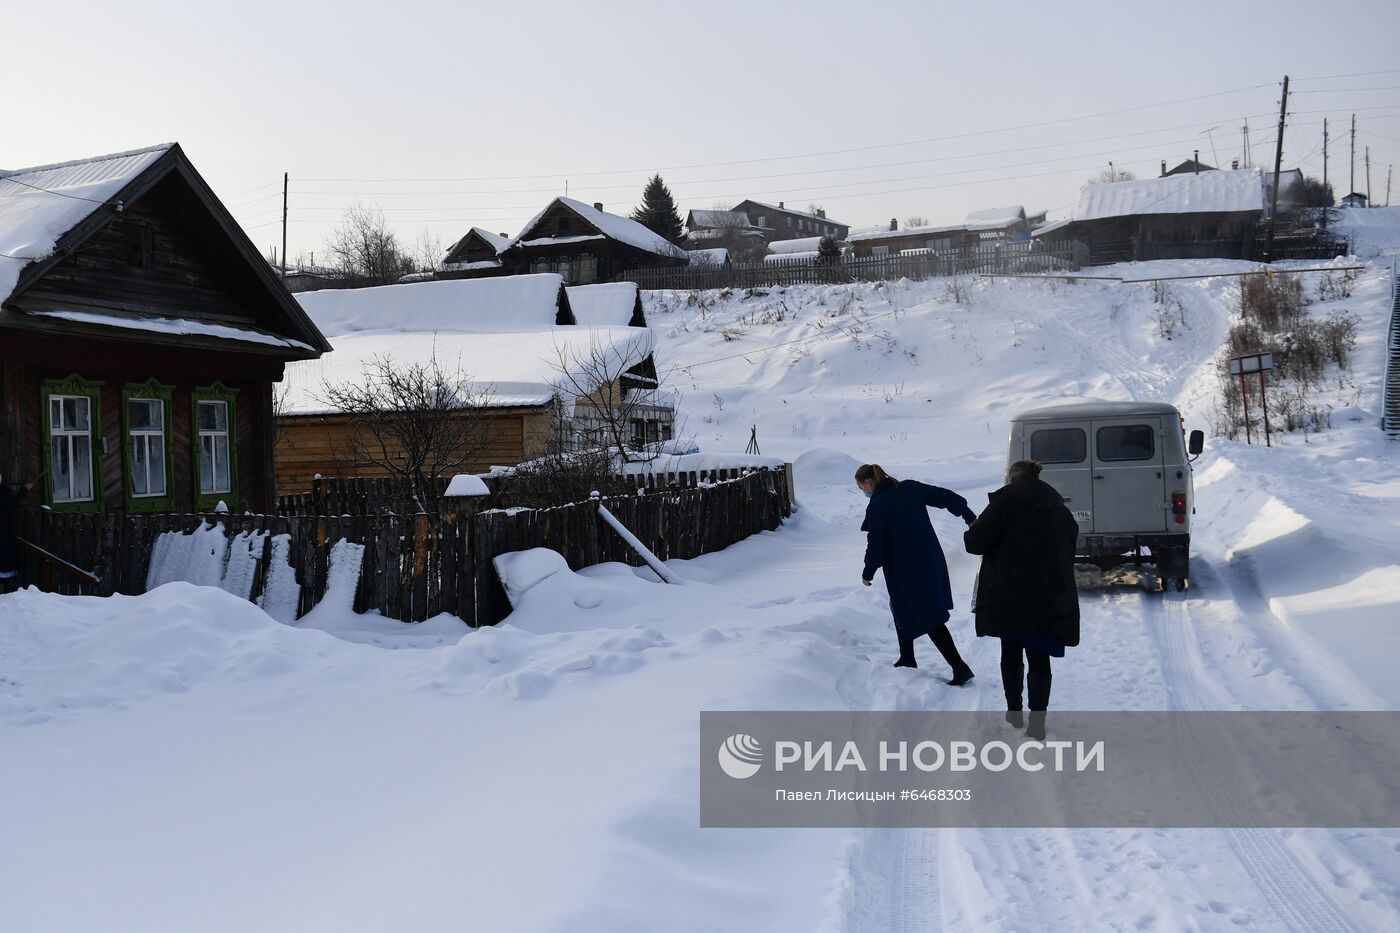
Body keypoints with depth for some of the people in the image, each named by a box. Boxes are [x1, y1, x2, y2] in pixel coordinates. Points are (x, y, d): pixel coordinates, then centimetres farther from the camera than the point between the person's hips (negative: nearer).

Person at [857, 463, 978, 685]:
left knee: (931, 619, -2)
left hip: (905, 571, -7)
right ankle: (906, 659, 30)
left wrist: (868, 573, 2)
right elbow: (945, 497, 4)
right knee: (901, 608, 23)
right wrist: (968, 515, 13)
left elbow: (876, 546, -12)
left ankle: (959, 667, -7)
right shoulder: (910, 488, 2)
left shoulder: (876, 507, -15)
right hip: (931, 561, 7)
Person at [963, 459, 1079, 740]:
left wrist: (970, 531, 10)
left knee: (1011, 653, 15)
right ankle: (1037, 721, 1)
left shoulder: (1006, 499, -6)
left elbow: (975, 542, -12)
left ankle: (1014, 711, 23)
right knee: (1039, 658, 6)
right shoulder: (1056, 503, 10)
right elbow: (1072, 536, 21)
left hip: (1010, 595, -3)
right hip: (1050, 597, 3)